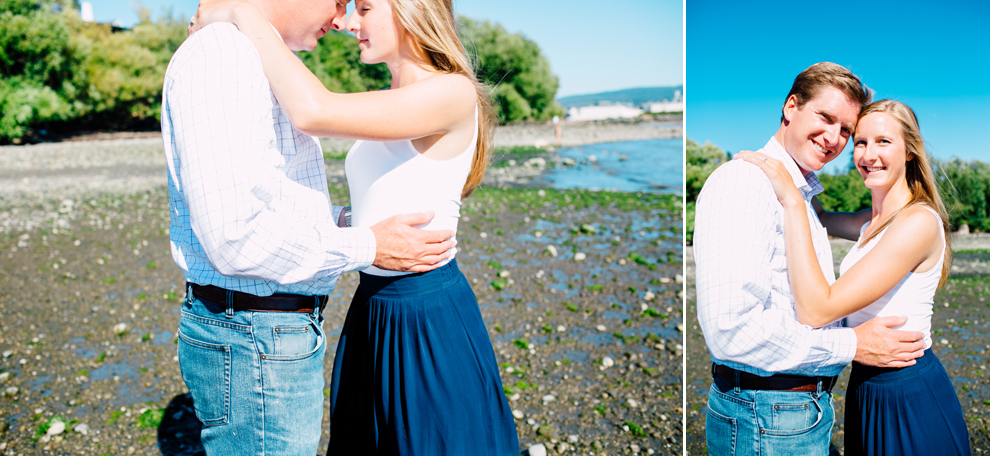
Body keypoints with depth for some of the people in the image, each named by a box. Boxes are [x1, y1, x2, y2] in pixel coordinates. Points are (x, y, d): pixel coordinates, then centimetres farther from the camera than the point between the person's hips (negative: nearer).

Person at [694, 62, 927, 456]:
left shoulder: (802, 195, 17)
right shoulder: (743, 183, -17)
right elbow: (730, 327, -28)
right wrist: (852, 345, -19)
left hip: (807, 407, 10)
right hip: (767, 421, -10)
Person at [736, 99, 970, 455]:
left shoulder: (920, 222, -22)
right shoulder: (873, 222, 5)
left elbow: (815, 310, -31)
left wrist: (792, 200, -29)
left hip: (910, 399, -8)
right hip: (867, 388, 8)